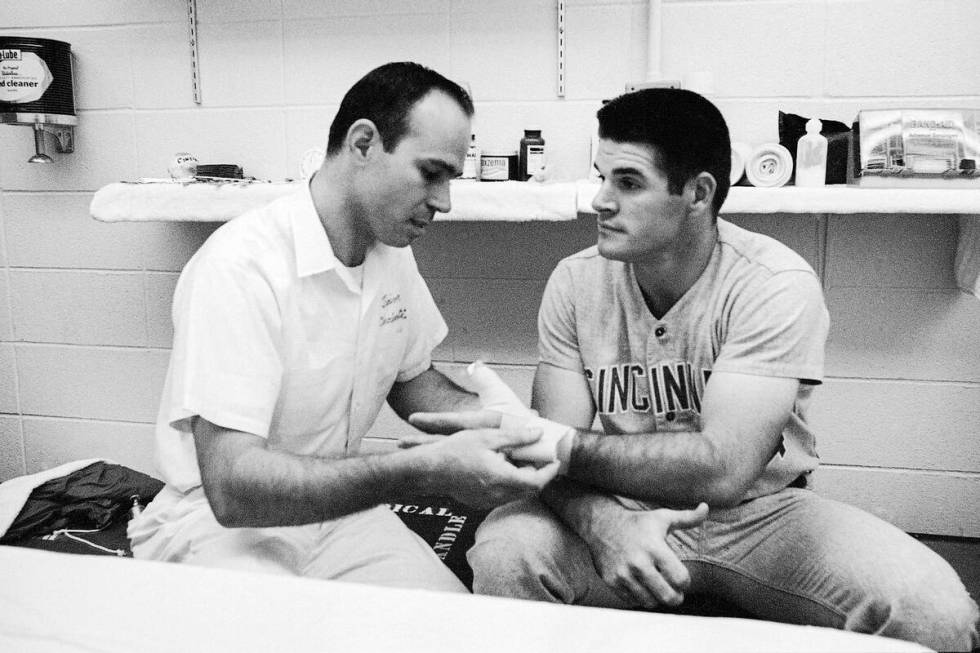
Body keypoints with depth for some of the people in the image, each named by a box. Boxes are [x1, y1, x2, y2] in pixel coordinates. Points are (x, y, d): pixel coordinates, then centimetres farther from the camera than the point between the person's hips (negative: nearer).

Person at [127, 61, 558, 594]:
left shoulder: (393, 252, 1)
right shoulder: (241, 265, -25)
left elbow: (413, 383, 16)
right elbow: (233, 486, -31)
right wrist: (425, 470, -38)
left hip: (335, 504, 6)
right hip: (217, 520, -6)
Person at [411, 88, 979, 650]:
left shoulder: (777, 285, -19)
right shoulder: (576, 281, -7)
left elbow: (720, 468, -27)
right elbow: (559, 450, -11)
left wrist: (549, 439, -29)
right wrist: (606, 525, -33)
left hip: (762, 511, -1)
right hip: (622, 509, 2)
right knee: (502, 556, -27)